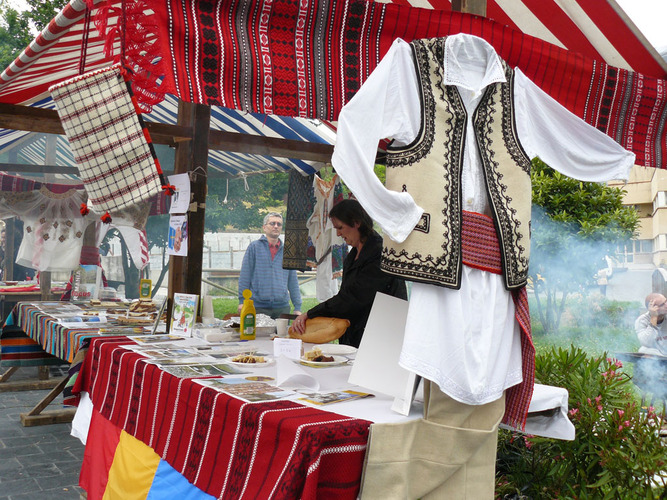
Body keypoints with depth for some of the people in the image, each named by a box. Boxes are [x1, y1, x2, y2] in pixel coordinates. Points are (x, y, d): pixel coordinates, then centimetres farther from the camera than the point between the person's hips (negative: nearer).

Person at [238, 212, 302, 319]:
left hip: (282, 307, 3)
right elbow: (244, 277, 1)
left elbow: (293, 281, 15)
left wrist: (297, 307, 10)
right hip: (258, 307, -3)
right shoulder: (254, 247, 2)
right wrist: (242, 301, -5)